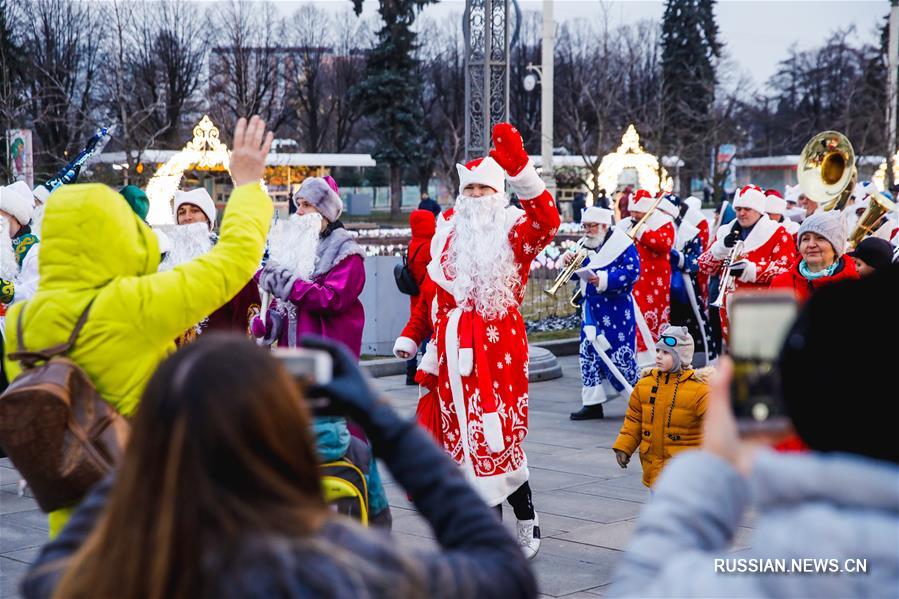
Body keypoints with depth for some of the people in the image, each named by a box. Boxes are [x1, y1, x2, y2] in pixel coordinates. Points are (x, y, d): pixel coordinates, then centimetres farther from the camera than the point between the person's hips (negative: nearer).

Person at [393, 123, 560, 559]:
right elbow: (431, 290, 19)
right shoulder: (447, 232, 13)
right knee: (467, 440, 5)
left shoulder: (514, 230, -1)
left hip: (499, 345, -4)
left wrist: (519, 168, -34)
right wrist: (412, 337, 14)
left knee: (500, 436, -7)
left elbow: (546, 222, -23)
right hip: (455, 348, 5)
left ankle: (526, 522, 12)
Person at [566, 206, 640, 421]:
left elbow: (632, 272, -18)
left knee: (620, 355, -7)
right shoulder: (585, 245, 13)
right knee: (589, 355, 7)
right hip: (591, 310, 7)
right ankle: (593, 404, 14)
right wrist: (569, 261, -5)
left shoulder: (622, 244, -8)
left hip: (615, 311, -7)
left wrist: (603, 279, -26)